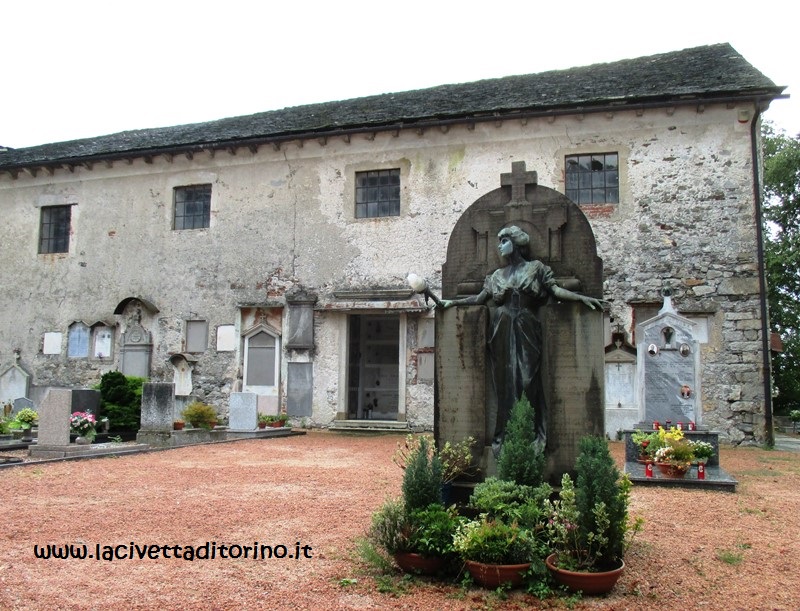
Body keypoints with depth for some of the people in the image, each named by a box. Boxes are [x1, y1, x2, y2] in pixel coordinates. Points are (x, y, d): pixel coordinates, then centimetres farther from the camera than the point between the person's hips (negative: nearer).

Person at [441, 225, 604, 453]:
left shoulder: (536, 268, 7)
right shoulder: (497, 275, 15)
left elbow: (555, 290, 1)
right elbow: (480, 298, 15)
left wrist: (583, 298, -10)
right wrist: (453, 302, 12)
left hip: (526, 332, -2)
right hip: (503, 332, 2)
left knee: (529, 381, -7)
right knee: (505, 383, 1)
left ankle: (536, 436, -3)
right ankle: (504, 437, 5)